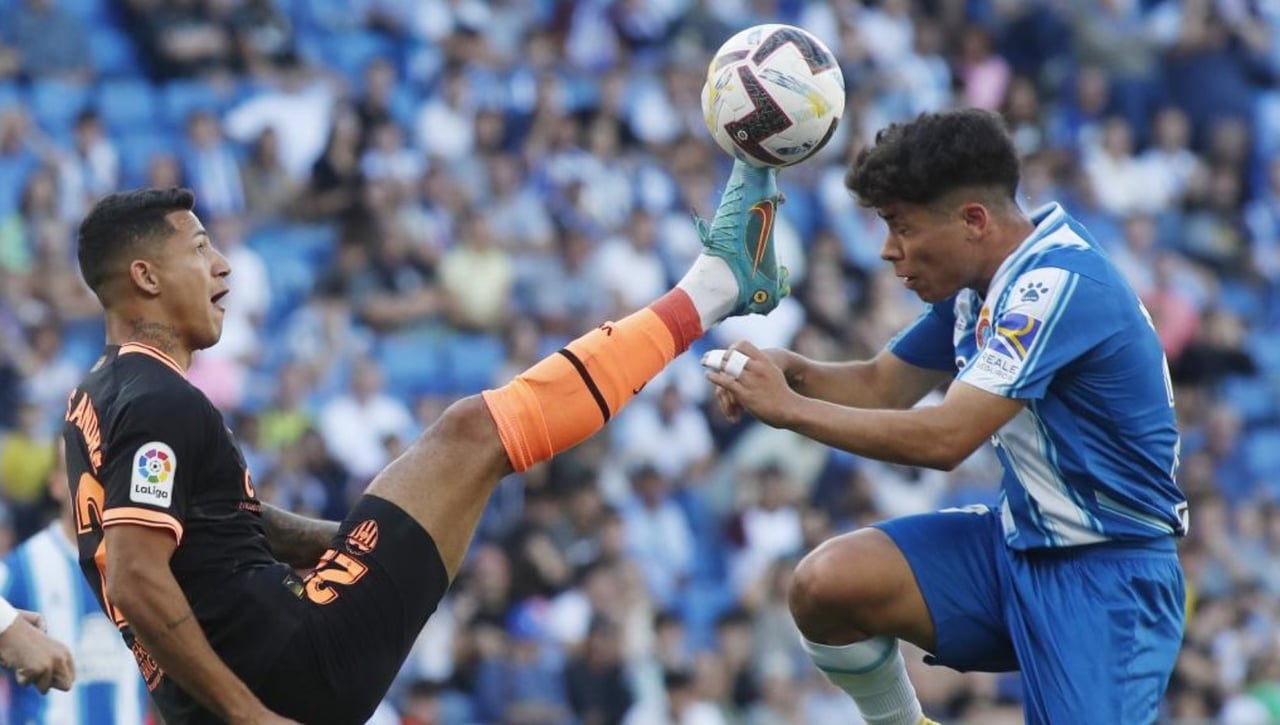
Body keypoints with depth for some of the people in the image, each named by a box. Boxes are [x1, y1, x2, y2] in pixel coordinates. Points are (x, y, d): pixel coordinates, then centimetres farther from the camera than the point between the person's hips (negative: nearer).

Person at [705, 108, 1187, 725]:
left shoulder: (1057, 285, -23)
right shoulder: (977, 283, 6)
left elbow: (944, 439, -28)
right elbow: (882, 385, 16)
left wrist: (788, 407, -21)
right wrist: (787, 370, -5)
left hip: (1105, 569, -8)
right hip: (1018, 541, 8)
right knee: (826, 584, -11)